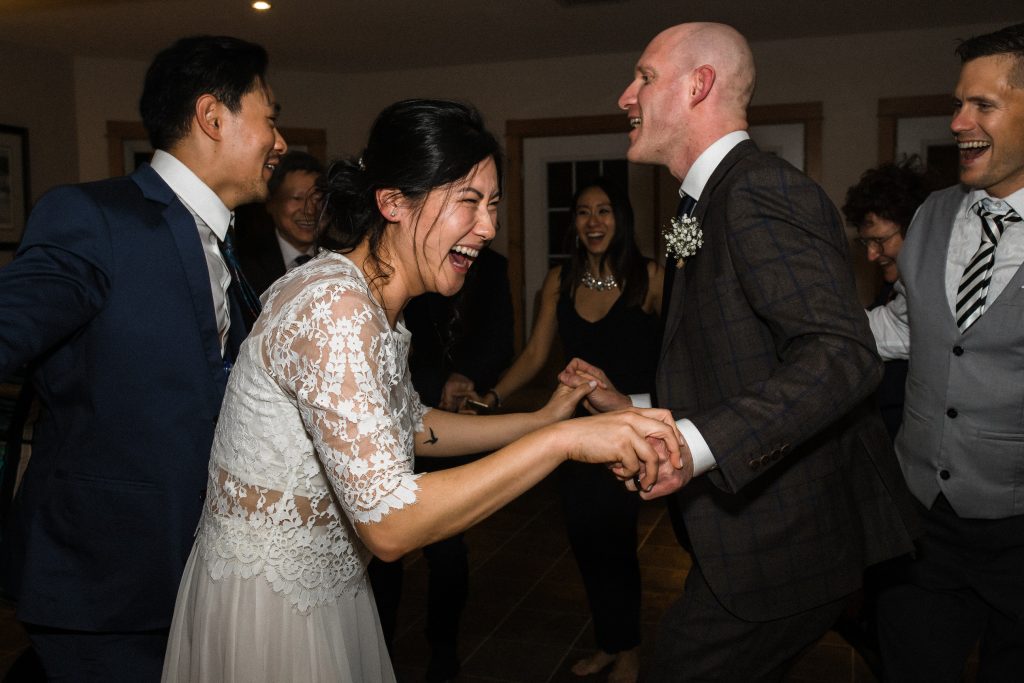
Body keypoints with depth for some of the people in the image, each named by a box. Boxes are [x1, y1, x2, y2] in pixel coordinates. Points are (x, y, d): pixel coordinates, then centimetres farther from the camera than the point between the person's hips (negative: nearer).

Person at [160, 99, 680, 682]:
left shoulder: (376, 301, 1)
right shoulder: (333, 306, -28)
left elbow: (411, 426, 14)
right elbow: (389, 523, -32)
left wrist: (541, 418, 8)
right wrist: (561, 440, -31)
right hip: (266, 606, -8)